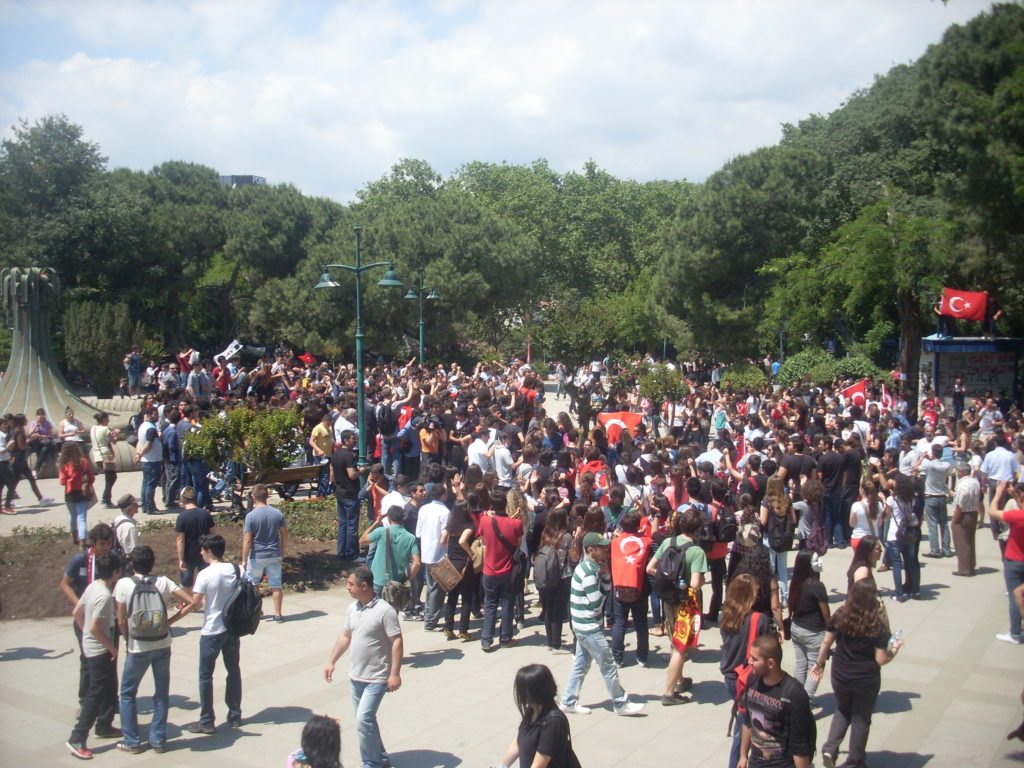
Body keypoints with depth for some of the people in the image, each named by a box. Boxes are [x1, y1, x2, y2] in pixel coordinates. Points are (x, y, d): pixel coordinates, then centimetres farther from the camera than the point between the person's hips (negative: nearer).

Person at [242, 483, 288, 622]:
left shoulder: (251, 516, -14)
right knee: (276, 585, 8)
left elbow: (247, 540, -14)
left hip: (257, 556, -3)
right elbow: (284, 535, 3)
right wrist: (283, 553, 14)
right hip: (274, 555, 3)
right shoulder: (278, 513, -3)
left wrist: (244, 560, -7)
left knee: (251, 584, 18)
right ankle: (278, 614, 11)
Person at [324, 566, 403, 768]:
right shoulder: (353, 608, 4)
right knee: (365, 719, 15)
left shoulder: (385, 611, -19)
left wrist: (395, 673, -21)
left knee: (363, 719, -13)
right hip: (356, 676, 8)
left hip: (377, 678, -8)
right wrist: (331, 661, 15)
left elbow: (397, 641, -18)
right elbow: (345, 636, 16)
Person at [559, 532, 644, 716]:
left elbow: (605, 590, 10)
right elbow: (596, 602, -21)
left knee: (581, 664, 15)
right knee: (608, 665, 0)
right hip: (589, 626, -10)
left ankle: (569, 701, 22)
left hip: (584, 625, 10)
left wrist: (605, 573, -5)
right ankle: (621, 704, 11)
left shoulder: (592, 567, 8)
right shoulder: (588, 572, -22)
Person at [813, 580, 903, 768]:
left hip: (840, 676, 3)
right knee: (861, 719, 18)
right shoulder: (878, 625, -18)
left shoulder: (840, 617, -11)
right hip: (866, 680, -2)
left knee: (842, 711, 26)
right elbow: (881, 660, -15)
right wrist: (894, 650, 4)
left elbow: (826, 643, -3)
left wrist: (820, 663, 12)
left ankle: (830, 749, 11)